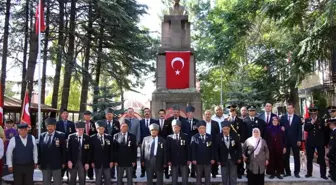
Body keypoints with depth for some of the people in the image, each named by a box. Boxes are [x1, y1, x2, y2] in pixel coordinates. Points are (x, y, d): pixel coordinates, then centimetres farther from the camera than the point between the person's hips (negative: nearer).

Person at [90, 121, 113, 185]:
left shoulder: (109, 137, 3)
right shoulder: (92, 138, -1)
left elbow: (111, 150, 4)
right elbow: (91, 151, 0)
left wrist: (111, 161, -1)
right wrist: (92, 162, -4)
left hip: (107, 162, 1)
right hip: (97, 162, -1)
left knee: (108, 179, 4)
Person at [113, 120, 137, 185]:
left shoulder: (132, 136, 3)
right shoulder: (116, 136, 1)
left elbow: (134, 150, 2)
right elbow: (114, 149, -1)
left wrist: (134, 161, -3)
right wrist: (115, 160, -6)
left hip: (129, 162, 1)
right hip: (119, 161, 0)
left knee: (130, 178, 8)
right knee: (119, 179, 8)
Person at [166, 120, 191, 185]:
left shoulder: (185, 136, 3)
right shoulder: (169, 137, 3)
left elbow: (188, 148, 2)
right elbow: (168, 150, 1)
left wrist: (189, 159, -4)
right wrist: (169, 160, -5)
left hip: (184, 161, 0)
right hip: (174, 161, 0)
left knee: (185, 178, 5)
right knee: (174, 179, 6)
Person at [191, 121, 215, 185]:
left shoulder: (210, 137, 2)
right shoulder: (194, 137, -4)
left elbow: (213, 148, 3)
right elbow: (193, 149, -5)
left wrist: (213, 158, -1)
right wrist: (193, 159, -9)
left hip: (208, 161, 2)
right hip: (198, 161, -1)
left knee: (207, 177, 10)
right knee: (198, 177, 10)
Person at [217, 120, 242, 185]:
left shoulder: (235, 136, -7)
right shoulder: (218, 137, -8)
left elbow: (239, 147, 1)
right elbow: (217, 150, -3)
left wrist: (239, 158, -2)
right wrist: (218, 160, -4)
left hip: (233, 160, 0)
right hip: (224, 160, 0)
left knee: (233, 178, 7)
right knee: (225, 178, 8)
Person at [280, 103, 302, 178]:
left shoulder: (298, 118, 3)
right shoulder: (283, 117, 7)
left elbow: (300, 130, 0)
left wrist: (299, 140, -7)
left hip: (295, 140, -1)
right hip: (286, 140, 1)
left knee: (296, 157, 4)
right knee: (286, 157, 5)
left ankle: (296, 172, 12)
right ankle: (287, 172, 14)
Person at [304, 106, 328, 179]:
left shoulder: (321, 120, 4)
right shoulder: (307, 120, 6)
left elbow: (326, 131, -1)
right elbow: (305, 129, -9)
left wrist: (325, 126, -22)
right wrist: (311, 123, -20)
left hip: (320, 142, -1)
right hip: (310, 142, 1)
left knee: (322, 159, 0)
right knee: (309, 159, 9)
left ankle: (323, 174, 7)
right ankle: (309, 173, 19)